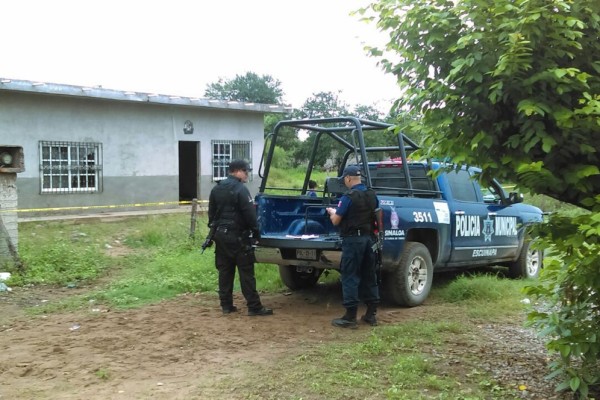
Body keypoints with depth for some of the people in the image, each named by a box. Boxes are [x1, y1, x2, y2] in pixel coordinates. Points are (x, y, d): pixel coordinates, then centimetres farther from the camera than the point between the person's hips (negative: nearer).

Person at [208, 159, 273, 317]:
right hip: (237, 236, -7)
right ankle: (254, 307, -3)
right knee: (246, 272, -4)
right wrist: (256, 233, -7)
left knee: (225, 270, 11)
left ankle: (226, 305, 13)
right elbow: (250, 214, -15)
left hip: (220, 234, 8)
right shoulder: (240, 189, -13)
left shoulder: (216, 189, 12)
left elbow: (211, 213, 17)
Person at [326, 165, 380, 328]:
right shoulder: (372, 195, 7)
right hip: (369, 238, 7)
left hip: (353, 239, -7)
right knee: (370, 276, 12)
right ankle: (371, 314, 18)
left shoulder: (348, 197, -14)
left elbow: (335, 221, -11)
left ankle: (350, 317, -3)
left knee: (350, 277, -2)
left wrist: (332, 212, 9)